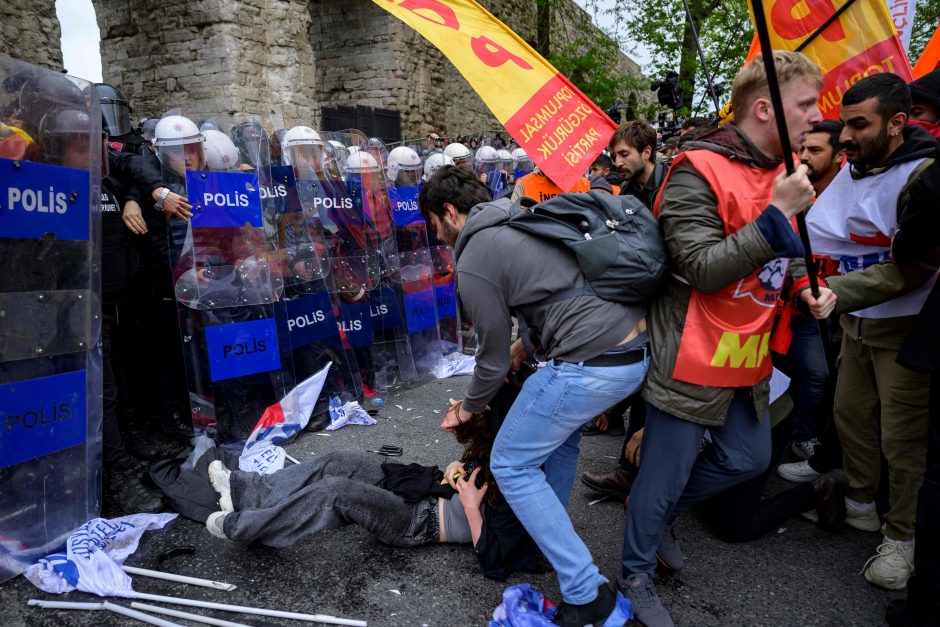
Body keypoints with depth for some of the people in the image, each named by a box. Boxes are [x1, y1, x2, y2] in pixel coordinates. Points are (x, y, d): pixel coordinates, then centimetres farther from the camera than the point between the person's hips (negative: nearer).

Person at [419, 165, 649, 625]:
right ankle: (549, 530, 45)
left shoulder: (473, 264, -6)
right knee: (559, 428, 32)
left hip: (590, 365, -9)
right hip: (636, 347, 10)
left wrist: (469, 407, 19)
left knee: (510, 466, 7)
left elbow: (494, 359, 1)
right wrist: (526, 344, 33)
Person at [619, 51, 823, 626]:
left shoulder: (782, 174, 9)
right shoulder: (698, 172, -17)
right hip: (693, 358, -8)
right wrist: (776, 215, -24)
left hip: (749, 357, 9)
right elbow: (703, 270, -24)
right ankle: (637, 572, 29)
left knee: (750, 458, 21)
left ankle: (657, 510, 41)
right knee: (665, 475, 5)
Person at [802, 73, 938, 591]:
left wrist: (839, 292, -33)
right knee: (850, 415, 15)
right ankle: (859, 504, 35)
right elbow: (822, 236, 8)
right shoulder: (853, 170, 3)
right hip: (856, 321, 7)